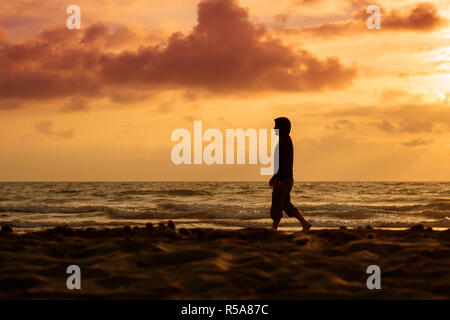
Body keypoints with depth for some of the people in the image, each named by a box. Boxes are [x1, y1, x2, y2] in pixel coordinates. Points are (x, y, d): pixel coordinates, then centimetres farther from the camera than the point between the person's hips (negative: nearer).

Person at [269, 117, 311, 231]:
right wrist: (275, 176, 25)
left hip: (283, 178, -10)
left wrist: (281, 179, -23)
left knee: (277, 204, -4)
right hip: (282, 178, 10)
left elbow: (286, 161, -21)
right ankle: (304, 223, 11)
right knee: (285, 204, 12)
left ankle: (274, 229, 2)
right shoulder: (284, 140, 16)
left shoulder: (285, 141, -15)